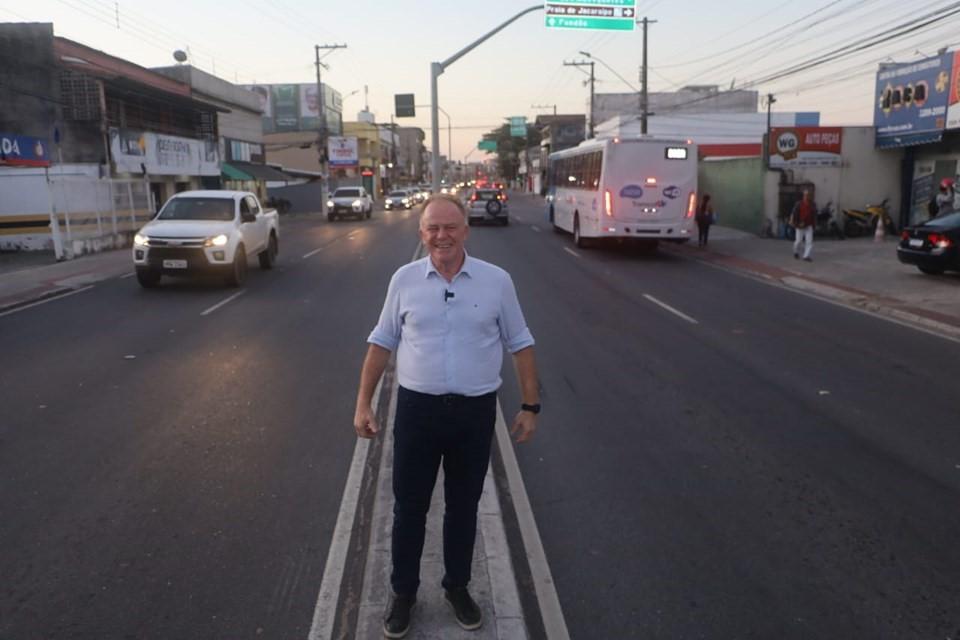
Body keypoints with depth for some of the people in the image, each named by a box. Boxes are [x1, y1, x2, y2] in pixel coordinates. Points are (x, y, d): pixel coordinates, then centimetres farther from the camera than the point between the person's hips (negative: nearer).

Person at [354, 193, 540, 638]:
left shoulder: (497, 281, -3)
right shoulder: (404, 279, -1)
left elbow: (520, 344, 2)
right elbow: (382, 342, 5)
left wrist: (530, 405, 0)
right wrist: (363, 403, 3)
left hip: (475, 411, 0)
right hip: (417, 408, 0)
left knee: (463, 506, 16)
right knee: (409, 506, 12)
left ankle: (457, 587, 37)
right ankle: (403, 592, 33)